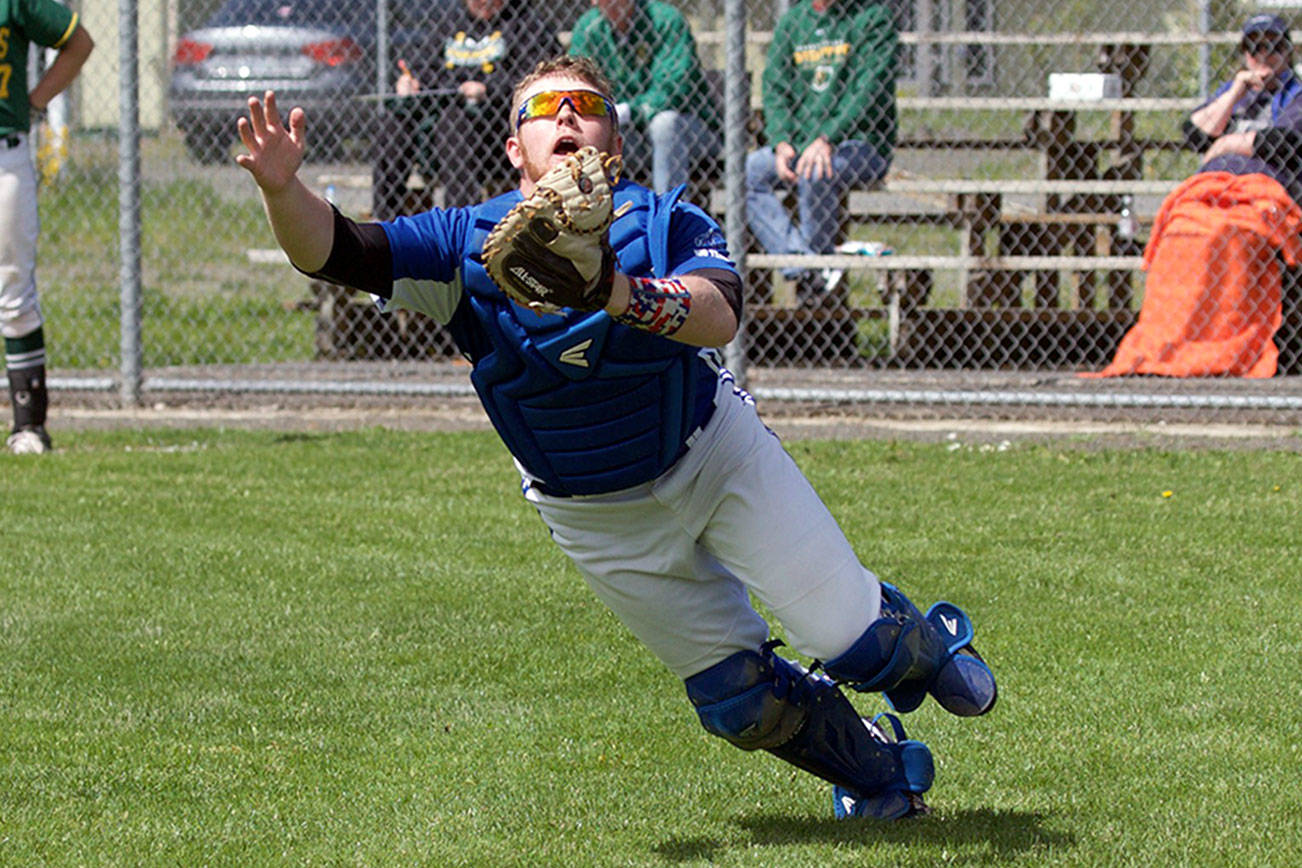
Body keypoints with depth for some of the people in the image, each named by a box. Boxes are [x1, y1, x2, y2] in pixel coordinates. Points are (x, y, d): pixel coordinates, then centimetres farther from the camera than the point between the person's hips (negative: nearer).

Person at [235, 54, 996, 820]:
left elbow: (719, 317, -42)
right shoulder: (468, 245, -18)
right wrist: (282, 189, -52)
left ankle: (927, 647, 36)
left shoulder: (666, 225, -21)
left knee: (850, 636, -2)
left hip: (718, 455, -1)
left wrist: (615, 289, -60)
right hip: (599, 519, 1)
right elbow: (334, 252, -30)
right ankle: (880, 770, 36)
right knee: (738, 699, 6)